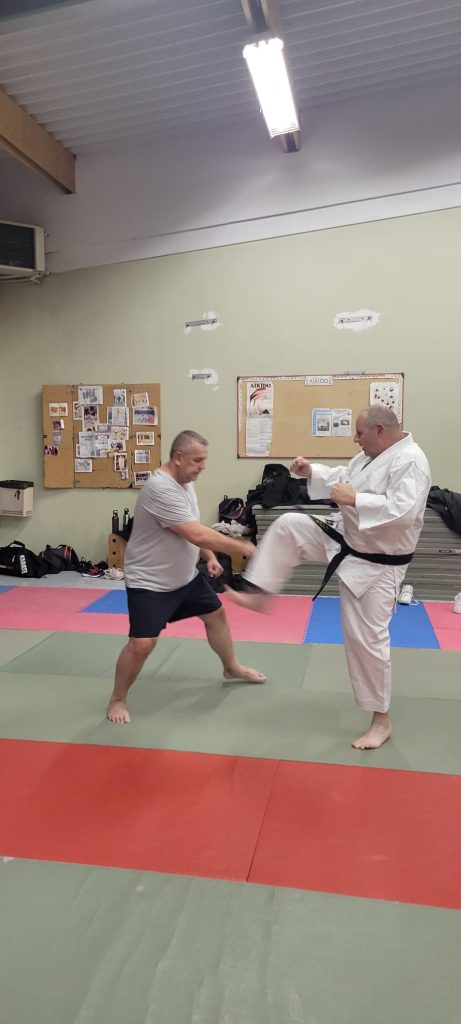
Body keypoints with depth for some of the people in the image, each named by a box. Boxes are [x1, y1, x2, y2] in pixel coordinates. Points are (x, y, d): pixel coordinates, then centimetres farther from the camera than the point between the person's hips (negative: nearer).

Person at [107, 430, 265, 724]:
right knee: (142, 644, -14)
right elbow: (197, 535, -34)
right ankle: (118, 700, 13)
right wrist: (242, 547, -26)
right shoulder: (160, 489, -31)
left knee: (216, 614, 21)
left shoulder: (185, 482, 1)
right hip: (149, 582, -9)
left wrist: (210, 556, 0)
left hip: (185, 575, 10)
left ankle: (232, 667, 46)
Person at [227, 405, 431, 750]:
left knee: (367, 637, -3)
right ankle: (260, 593, 12)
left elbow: (403, 511, -35)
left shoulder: (410, 462, -23)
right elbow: (344, 477, 19)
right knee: (289, 526, 1)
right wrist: (312, 471, 4)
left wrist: (354, 500, -30)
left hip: (375, 565, -9)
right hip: (346, 542, 9)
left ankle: (381, 721, 16)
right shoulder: (373, 455, 6)